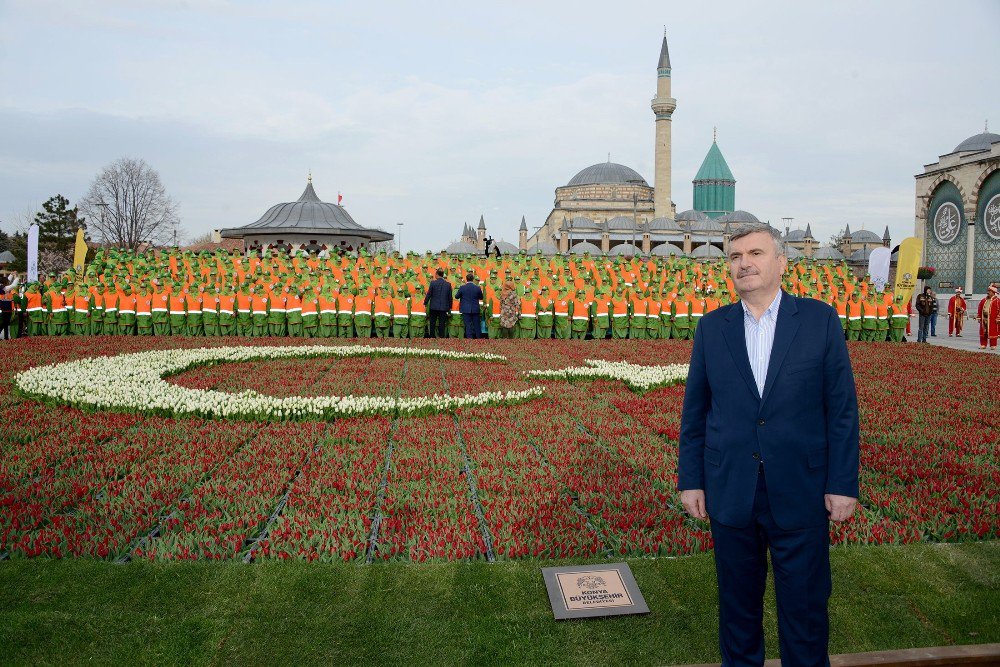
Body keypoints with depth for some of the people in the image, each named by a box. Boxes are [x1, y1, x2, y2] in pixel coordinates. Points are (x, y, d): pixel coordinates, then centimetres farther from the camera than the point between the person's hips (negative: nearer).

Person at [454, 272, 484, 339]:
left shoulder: (462, 288, -9)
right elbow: (481, 298, 8)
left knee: (468, 326, 2)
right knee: (476, 326, 12)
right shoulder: (478, 288, -6)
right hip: (475, 310, 1)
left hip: (466, 310, -1)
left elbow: (456, 297, 1)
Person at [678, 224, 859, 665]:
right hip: (730, 492, 2)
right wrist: (690, 480, 2)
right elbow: (694, 411, 5)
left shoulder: (820, 319, -2)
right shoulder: (711, 327, 3)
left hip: (800, 492, -1)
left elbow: (842, 409, -2)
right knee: (737, 603, 16)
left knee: (805, 606, 10)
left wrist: (843, 483, -6)